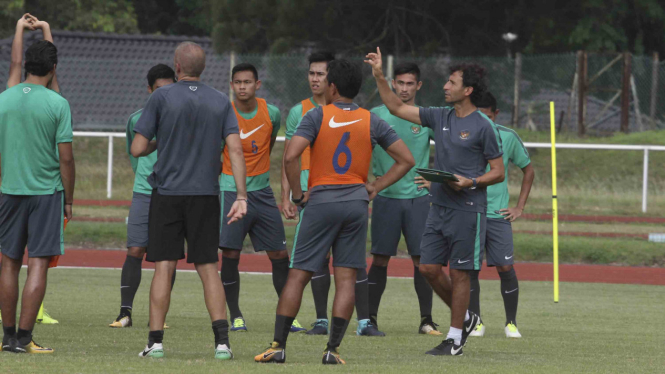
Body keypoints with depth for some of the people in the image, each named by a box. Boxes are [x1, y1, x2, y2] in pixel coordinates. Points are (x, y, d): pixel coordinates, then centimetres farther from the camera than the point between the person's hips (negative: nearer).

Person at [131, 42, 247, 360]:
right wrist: (241, 196, -4)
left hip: (167, 193, -2)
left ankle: (155, 341, -3)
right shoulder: (221, 102, 5)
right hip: (206, 195, 2)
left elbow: (137, 149, -4)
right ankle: (222, 340, -4)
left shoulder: (161, 98, -3)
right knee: (208, 268, 6)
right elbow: (235, 148, -3)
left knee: (164, 268, 1)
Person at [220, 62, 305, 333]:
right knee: (230, 255, -9)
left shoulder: (271, 113, 0)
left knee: (279, 256, 3)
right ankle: (235, 316, 2)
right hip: (231, 189, -3)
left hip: (262, 192, 3)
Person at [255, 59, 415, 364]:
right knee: (346, 278, 3)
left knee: (298, 275, 1)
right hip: (356, 202, 2)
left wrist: (297, 193, -4)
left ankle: (278, 346, -2)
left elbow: (290, 157, -16)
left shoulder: (317, 116, -4)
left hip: (320, 201, -2)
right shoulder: (371, 122, 6)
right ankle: (333, 348, -3)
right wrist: (376, 187, 8)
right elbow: (406, 160, 8)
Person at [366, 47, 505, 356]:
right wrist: (379, 77, 10)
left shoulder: (482, 127, -8)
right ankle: (464, 318, 22)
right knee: (429, 267, 4)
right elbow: (397, 108, 16)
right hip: (439, 207, 7)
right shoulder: (440, 117, 10)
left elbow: (498, 172, -4)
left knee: (459, 273, -2)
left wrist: (470, 183, -19)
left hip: (467, 211, -7)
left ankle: (455, 337, 6)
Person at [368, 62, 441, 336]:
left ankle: (426, 319, 3)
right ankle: (370, 318, 7)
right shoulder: (377, 115, 3)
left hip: (418, 197, 0)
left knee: (422, 259, -2)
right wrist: (372, 177, -5)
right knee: (380, 259, 0)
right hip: (386, 197, 0)